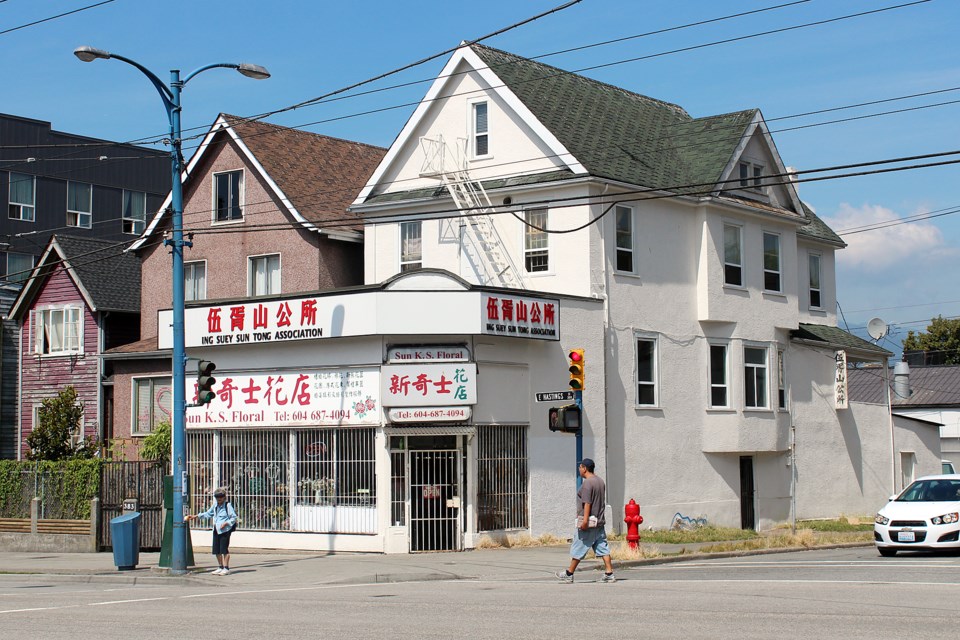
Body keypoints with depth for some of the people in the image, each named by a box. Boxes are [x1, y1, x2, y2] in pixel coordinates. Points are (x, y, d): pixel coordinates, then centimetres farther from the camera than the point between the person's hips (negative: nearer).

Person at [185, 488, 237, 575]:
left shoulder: (228, 506, -6)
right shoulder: (215, 505, 13)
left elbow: (234, 518, -5)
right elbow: (208, 513, 28)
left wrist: (226, 523, -18)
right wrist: (196, 516, 25)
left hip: (225, 530, -7)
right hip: (216, 530, 7)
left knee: (224, 549, -8)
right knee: (216, 550, 7)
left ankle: (226, 568, -1)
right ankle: (221, 567, 20)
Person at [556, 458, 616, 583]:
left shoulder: (587, 483, -14)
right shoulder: (601, 481, 14)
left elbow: (587, 503, -21)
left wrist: (585, 520, -24)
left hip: (588, 522, -9)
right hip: (599, 521, 9)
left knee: (578, 549, 1)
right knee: (603, 548, 5)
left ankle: (569, 574, 9)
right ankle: (609, 573, -1)